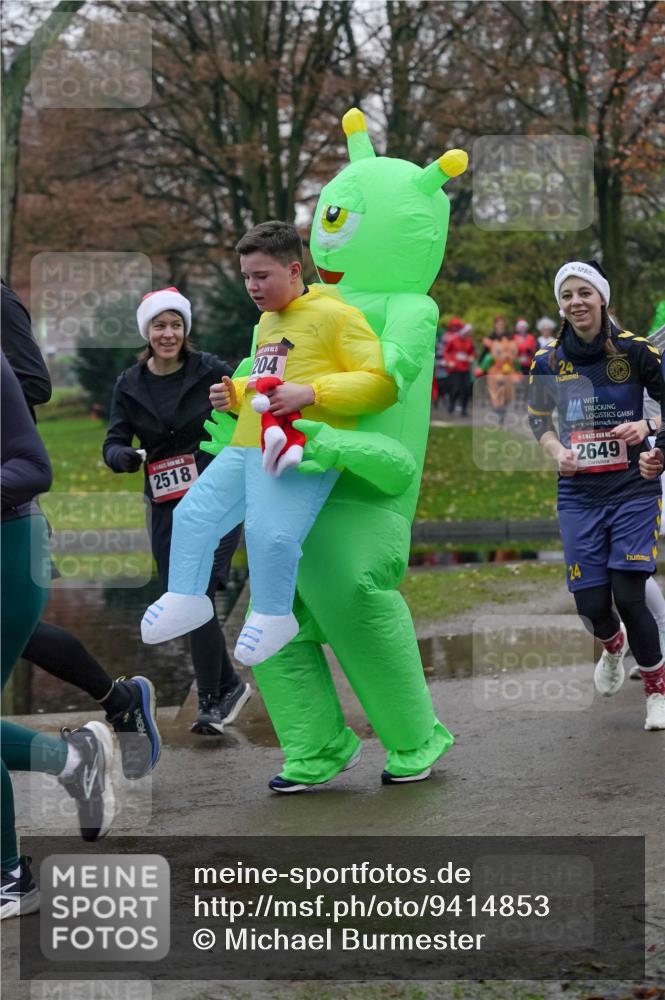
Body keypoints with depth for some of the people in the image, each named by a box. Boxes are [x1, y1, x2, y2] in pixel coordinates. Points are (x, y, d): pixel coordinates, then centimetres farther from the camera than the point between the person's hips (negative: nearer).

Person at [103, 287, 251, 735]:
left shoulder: (210, 371, -5)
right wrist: (126, 457, -19)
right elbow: (113, 444, 3)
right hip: (167, 507, 4)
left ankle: (212, 702, -6)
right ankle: (230, 685, 27)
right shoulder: (130, 385, 4)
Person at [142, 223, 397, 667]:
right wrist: (236, 394, 17)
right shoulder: (267, 321, 23)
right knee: (193, 515, 4)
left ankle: (272, 617, -4)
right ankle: (185, 598, 16)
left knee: (270, 531, -23)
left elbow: (382, 383, -11)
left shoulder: (335, 315, -4)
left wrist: (309, 393, -19)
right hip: (244, 450, 9)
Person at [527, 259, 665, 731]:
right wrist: (558, 452, -1)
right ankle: (613, 646, 37)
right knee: (592, 605, -1)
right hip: (579, 496, 3)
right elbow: (539, 418, 18)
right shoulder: (547, 362, 3)